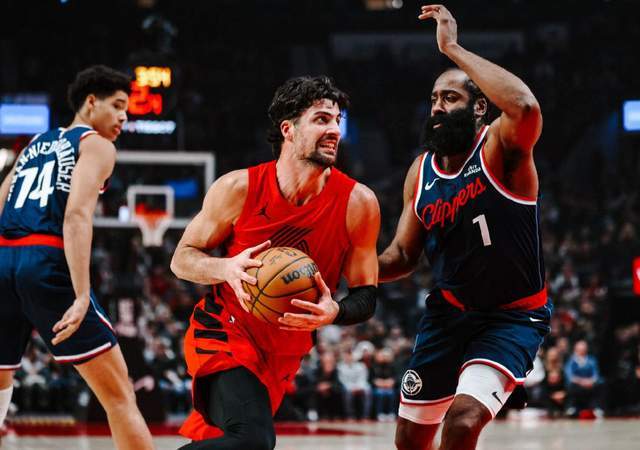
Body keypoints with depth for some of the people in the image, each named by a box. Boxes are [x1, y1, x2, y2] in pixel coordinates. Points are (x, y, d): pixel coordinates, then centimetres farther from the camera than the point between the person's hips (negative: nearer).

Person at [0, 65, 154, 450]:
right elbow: (77, 215, -11)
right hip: (47, 263, -7)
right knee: (119, 394, -3)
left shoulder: (35, 145, 26)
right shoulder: (96, 145, 5)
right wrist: (82, 297, -19)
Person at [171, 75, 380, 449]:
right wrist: (226, 268, -26)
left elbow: (366, 296, -3)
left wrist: (333, 313, -27)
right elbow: (182, 258, -4)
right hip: (224, 330, -4)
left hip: (285, 353, 4)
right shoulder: (239, 188, -14)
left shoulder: (358, 203, -11)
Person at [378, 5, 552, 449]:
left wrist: (453, 48, -36)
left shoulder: (500, 147, -17)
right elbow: (403, 255, 10)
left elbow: (526, 107, -42)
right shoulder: (421, 171, 1)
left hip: (512, 316, -6)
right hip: (449, 310, 6)